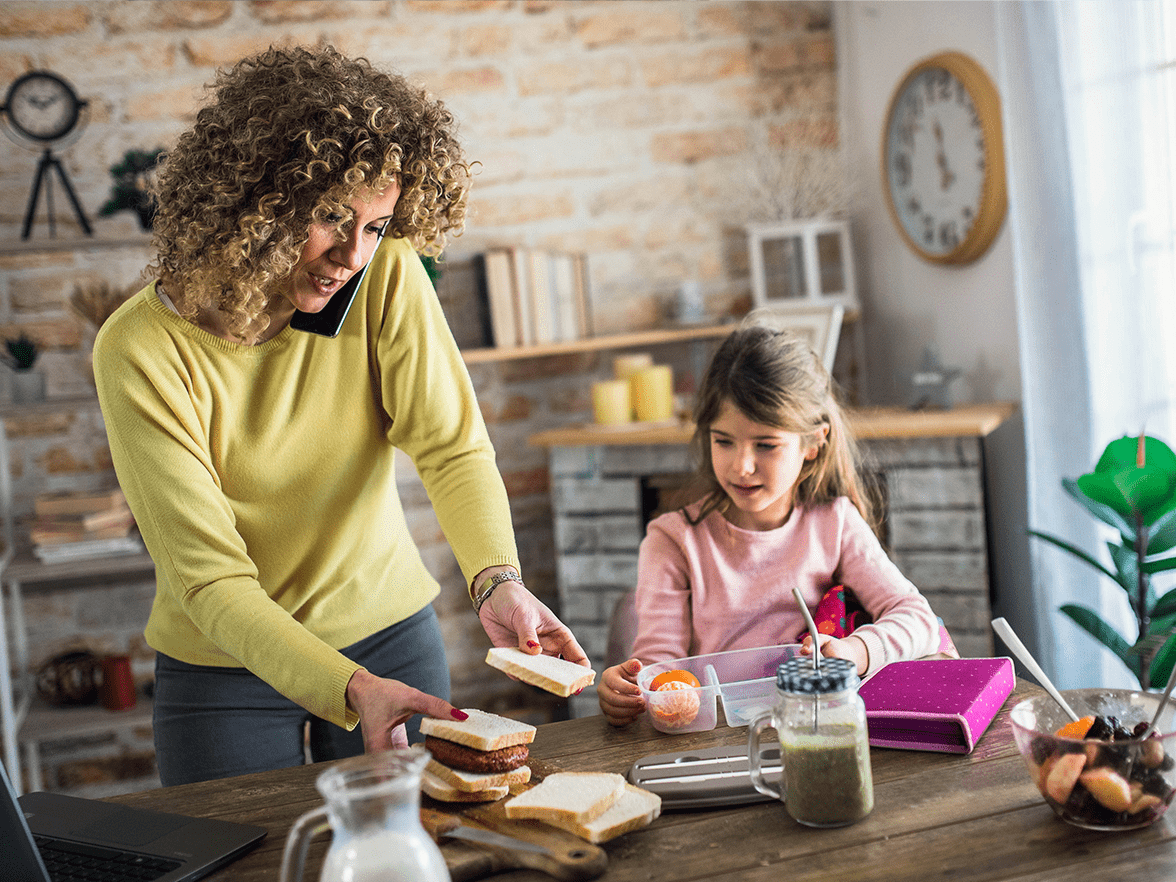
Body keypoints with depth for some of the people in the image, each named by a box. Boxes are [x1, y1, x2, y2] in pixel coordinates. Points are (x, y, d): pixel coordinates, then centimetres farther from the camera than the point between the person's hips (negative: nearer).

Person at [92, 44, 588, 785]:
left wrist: (497, 579, -38)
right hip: (229, 667, -2)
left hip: (388, 632, 2)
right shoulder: (142, 350, -22)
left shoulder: (387, 279, -15)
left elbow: (453, 446, -18)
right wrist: (352, 688, -36)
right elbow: (209, 578, -24)